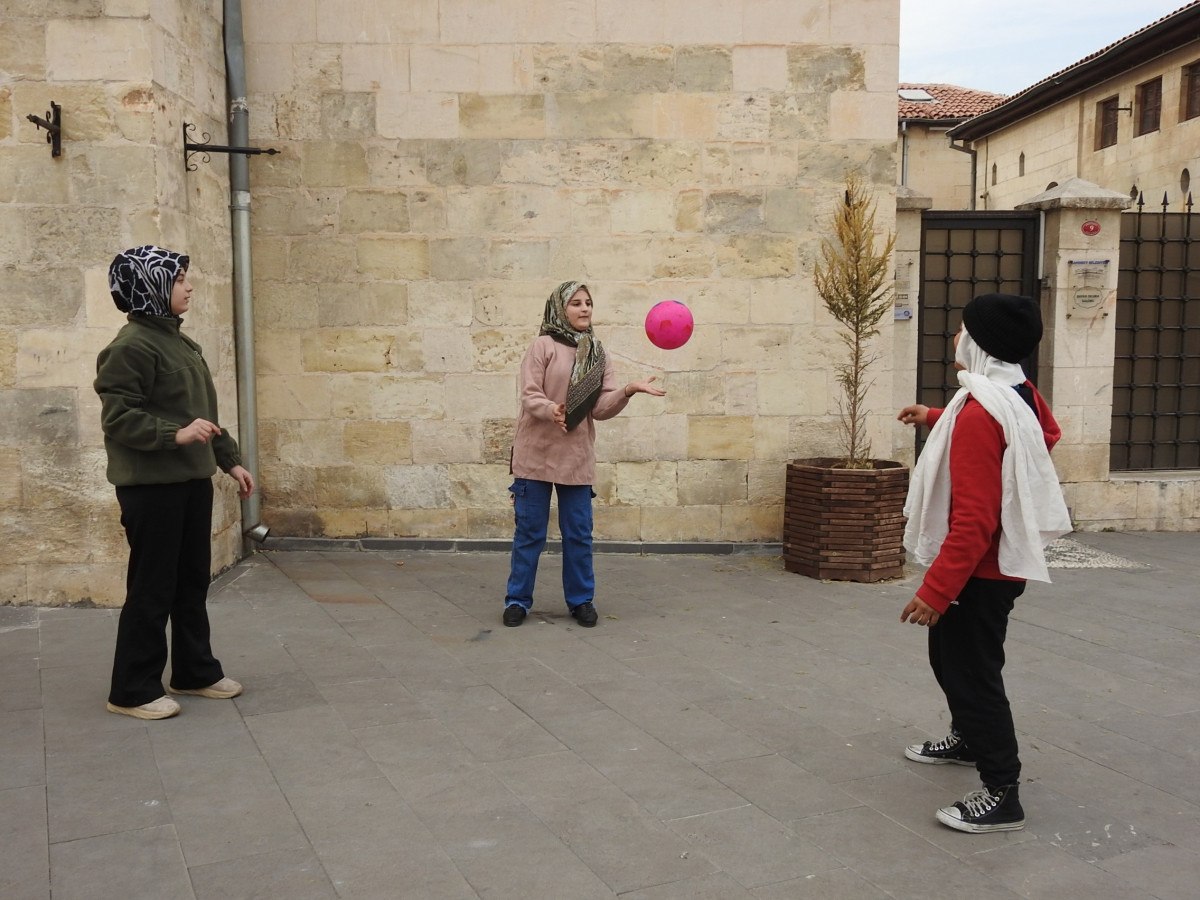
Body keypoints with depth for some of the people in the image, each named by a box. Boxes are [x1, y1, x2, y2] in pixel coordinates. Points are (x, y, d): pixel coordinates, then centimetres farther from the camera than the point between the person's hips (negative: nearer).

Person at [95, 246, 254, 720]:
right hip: (151, 486, -9)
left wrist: (230, 460, 18)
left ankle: (195, 671, 29)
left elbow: (205, 412, 20)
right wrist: (175, 434, -28)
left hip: (192, 481, 9)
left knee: (193, 582, 16)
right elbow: (118, 418, -18)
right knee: (152, 589, -1)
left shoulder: (179, 341, 14)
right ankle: (133, 690, 11)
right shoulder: (131, 346, -13)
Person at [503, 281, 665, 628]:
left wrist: (628, 390, -18)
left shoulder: (597, 354, 7)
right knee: (529, 532, 5)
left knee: (579, 533, 8)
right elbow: (530, 395, -13)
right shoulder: (543, 346, -6)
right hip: (537, 453, -4)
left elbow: (602, 408, -1)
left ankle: (581, 600, 20)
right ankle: (518, 600, 16)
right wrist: (552, 410, -33)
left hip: (577, 456, 4)